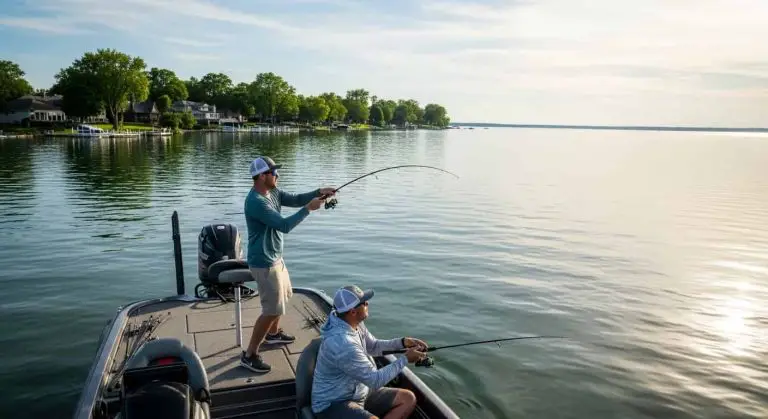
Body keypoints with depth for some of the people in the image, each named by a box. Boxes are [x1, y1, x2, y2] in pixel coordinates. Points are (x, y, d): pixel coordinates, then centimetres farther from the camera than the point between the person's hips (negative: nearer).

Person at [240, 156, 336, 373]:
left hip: (274, 257, 10)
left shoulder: (272, 192, 3)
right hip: (264, 263, -10)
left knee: (284, 295, 28)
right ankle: (249, 354, 7)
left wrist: (318, 192, -9)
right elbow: (284, 225, -30)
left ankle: (273, 333, 49)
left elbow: (295, 199, 6)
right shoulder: (256, 201, -27)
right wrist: (308, 209, -24)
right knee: (273, 309, -6)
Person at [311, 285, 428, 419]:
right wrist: (405, 359, -14)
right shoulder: (342, 343, -30)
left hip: (359, 394, 10)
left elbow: (373, 346, 17)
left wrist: (403, 342, 2)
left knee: (408, 398, 4)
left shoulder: (355, 324, -2)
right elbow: (375, 381, -24)